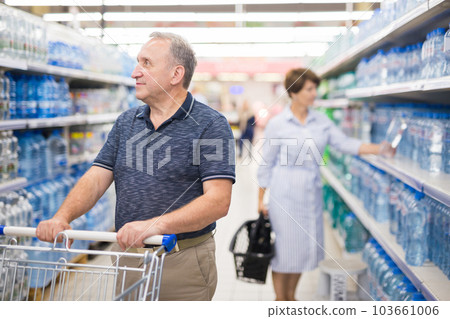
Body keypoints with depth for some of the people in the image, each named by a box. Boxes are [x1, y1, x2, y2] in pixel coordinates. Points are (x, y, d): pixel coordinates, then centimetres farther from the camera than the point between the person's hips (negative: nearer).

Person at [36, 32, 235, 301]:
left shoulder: (211, 124, -10)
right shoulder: (127, 122, 9)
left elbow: (218, 201, -20)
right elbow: (96, 178, 4)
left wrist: (155, 224, -32)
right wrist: (61, 217, -15)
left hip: (182, 261, -5)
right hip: (127, 256, 5)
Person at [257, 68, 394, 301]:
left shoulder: (322, 121, 5)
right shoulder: (277, 124, -7)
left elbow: (345, 143, 0)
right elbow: (266, 163, -3)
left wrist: (381, 149, -12)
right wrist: (261, 200, -2)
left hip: (311, 194, 5)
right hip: (284, 194, -5)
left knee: (304, 247, 12)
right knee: (283, 248, 2)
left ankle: (291, 296, 31)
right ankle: (280, 300, 20)